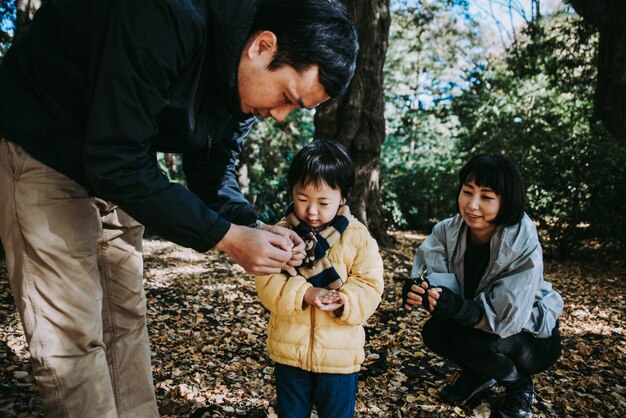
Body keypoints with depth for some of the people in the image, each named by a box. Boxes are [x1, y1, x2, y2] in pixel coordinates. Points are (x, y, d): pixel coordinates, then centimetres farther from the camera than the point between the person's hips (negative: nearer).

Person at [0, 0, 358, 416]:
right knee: (73, 331, -8)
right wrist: (225, 236, -30)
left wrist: (253, 226, -18)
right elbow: (117, 162, -33)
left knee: (125, 319, 10)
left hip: (114, 165, 7)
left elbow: (213, 169, 1)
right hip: (38, 149, -7)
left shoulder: (248, 79, -8)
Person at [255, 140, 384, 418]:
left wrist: (343, 300, -27)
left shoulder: (358, 237, -9)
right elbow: (267, 283, -11)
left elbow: (370, 286, -8)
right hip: (290, 351, 1)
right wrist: (303, 293, -27)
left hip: (340, 354, -1)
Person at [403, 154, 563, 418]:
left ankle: (521, 387, 2)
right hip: (477, 323, 5)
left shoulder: (523, 247, -29)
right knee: (433, 332, -19)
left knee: (474, 340, -31)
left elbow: (506, 319, -32)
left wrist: (458, 307, -49)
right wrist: (418, 290, -48)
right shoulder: (448, 231, -16)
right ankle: (478, 374, 12)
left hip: (535, 337, -4)